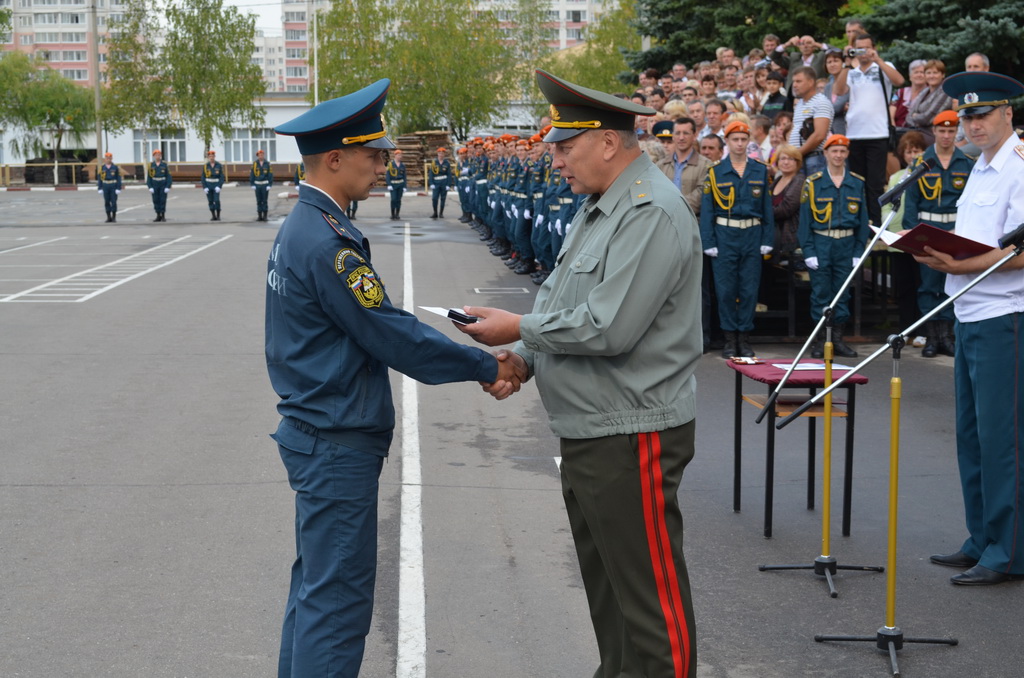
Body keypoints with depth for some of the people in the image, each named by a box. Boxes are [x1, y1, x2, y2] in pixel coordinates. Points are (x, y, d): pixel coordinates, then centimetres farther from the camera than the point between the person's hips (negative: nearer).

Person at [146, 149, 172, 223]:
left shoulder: (164, 165, 0)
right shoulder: (151, 165, 2)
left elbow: (168, 176, -1)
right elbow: (149, 177, 2)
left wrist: (168, 187, -10)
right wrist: (150, 187, -7)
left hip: (163, 186, -1)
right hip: (154, 186, 1)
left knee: (163, 201, -2)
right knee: (156, 201, 3)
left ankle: (163, 216, 4)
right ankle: (158, 216, 11)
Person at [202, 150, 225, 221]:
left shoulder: (219, 165, -3)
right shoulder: (205, 166, 0)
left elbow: (222, 177, -4)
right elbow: (203, 177, 2)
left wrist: (219, 186, -15)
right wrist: (204, 187, -8)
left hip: (216, 185, -2)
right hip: (208, 185, 2)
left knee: (217, 200, -11)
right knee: (210, 201, 2)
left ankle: (218, 216, 1)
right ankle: (213, 216, 10)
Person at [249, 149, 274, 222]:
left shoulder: (267, 164, 0)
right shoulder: (254, 164, 5)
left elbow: (270, 175, -1)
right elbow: (251, 175, 6)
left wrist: (269, 185, -7)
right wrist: (252, 185, 0)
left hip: (265, 185, -2)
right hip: (257, 185, 2)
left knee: (264, 201, -1)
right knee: (258, 201, 5)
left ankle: (265, 216, 4)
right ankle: (259, 216, 9)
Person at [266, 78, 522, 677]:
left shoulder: (303, 227, 11)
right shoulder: (327, 243, -21)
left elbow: (379, 321, 13)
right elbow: (391, 336, -20)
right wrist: (486, 367, -10)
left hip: (315, 431, 11)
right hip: (339, 441, -11)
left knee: (317, 581, 19)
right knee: (339, 595, -4)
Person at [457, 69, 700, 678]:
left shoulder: (651, 214, -19)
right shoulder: (599, 207, 14)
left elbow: (608, 329, -26)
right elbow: (561, 299, 20)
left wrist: (520, 328, -14)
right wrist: (522, 358, 2)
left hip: (630, 436, -11)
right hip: (589, 430, 11)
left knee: (648, 594, -3)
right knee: (603, 578, 21)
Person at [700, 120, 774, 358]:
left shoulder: (761, 171, 7)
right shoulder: (715, 173, 2)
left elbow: (767, 208, 8)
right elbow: (707, 210, 1)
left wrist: (767, 240, 2)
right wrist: (708, 242, -6)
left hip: (752, 234, 1)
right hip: (725, 235, -1)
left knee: (750, 289, 3)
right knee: (725, 289, 0)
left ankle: (745, 338, 12)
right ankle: (730, 338, 9)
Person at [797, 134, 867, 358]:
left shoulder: (857, 183, 7)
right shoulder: (813, 183, -1)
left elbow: (862, 219, 9)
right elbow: (805, 219, -1)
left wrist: (858, 251, 3)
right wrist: (808, 252, -8)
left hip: (846, 244, 2)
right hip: (821, 243, -2)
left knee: (842, 293, 6)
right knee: (821, 293, 0)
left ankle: (838, 339, 14)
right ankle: (819, 341, 7)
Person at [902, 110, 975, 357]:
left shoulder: (967, 164, 5)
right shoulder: (921, 164, 3)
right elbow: (911, 200, 4)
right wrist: (911, 231, -4)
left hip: (957, 230, 1)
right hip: (928, 230, -1)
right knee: (929, 283, 1)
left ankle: (946, 334, 12)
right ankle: (931, 337, 6)